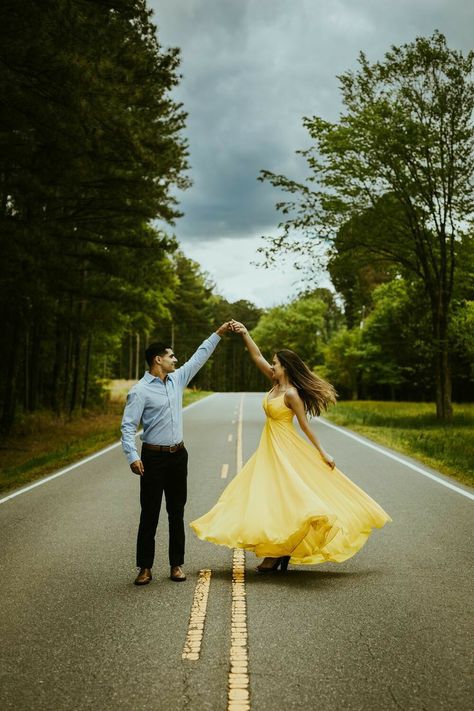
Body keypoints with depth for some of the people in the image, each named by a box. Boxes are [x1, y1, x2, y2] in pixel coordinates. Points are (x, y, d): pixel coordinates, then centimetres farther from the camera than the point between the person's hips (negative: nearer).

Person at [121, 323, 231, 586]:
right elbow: (128, 425, -15)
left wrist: (218, 334, 15)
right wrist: (132, 456, -26)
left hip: (178, 455, 6)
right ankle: (145, 567, 11)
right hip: (153, 457, -6)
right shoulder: (140, 391, -11)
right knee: (149, 514, 1)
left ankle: (176, 564, 18)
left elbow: (199, 357, 15)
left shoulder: (177, 379, 7)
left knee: (177, 512, 10)